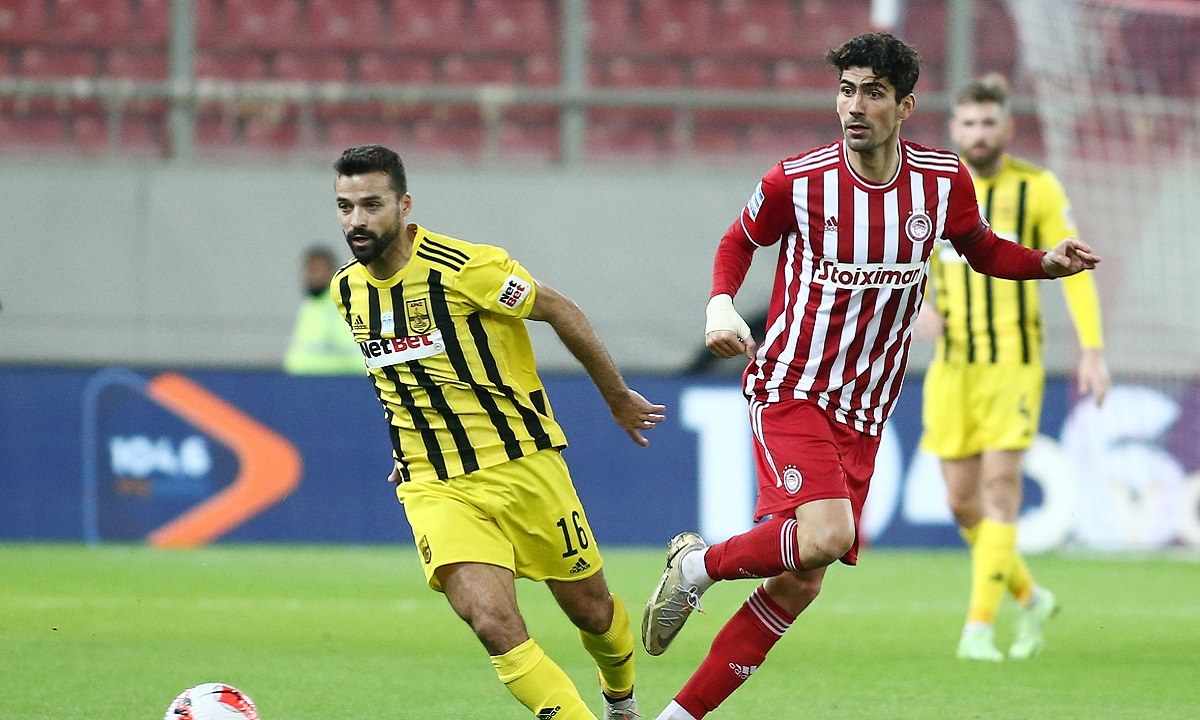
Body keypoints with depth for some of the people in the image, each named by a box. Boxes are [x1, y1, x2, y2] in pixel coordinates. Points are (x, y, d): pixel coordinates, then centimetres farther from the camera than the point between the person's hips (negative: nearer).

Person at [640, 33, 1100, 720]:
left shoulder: (944, 180, -3)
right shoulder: (797, 181, -11)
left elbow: (983, 250, 17)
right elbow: (739, 242, 8)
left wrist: (1049, 262, -2)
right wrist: (721, 307, -10)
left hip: (863, 416, 4)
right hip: (790, 390, -4)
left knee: (800, 583, 2)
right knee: (827, 536, -28)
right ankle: (697, 565, -1)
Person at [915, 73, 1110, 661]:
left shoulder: (1037, 188, -1)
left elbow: (1074, 269, 0)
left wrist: (1093, 350, -8)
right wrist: (917, 305, -10)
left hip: (1014, 364, -3)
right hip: (953, 365, 3)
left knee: (1000, 486, -13)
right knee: (963, 499, 3)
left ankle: (978, 628, -13)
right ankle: (1029, 598, 26)